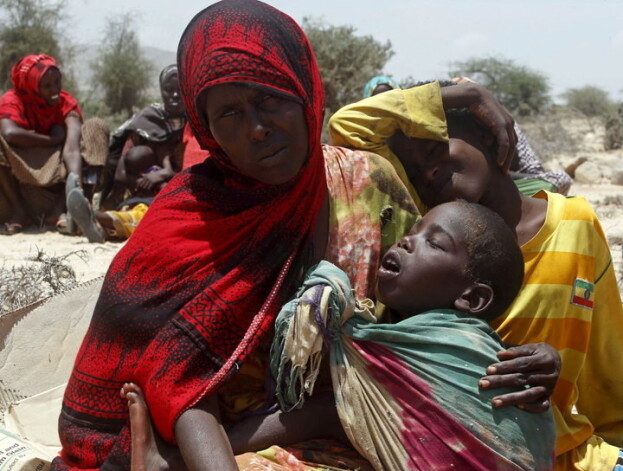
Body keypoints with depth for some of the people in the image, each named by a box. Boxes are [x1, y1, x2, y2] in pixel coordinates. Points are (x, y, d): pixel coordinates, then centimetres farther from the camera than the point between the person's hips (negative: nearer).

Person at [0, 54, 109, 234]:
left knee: (96, 126, -15)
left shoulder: (66, 102, -9)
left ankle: (60, 209, -25)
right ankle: (18, 209, -19)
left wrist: (76, 182, -45)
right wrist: (54, 140, -24)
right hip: (21, 176, -2)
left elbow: (72, 148, -25)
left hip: (59, 176, 3)